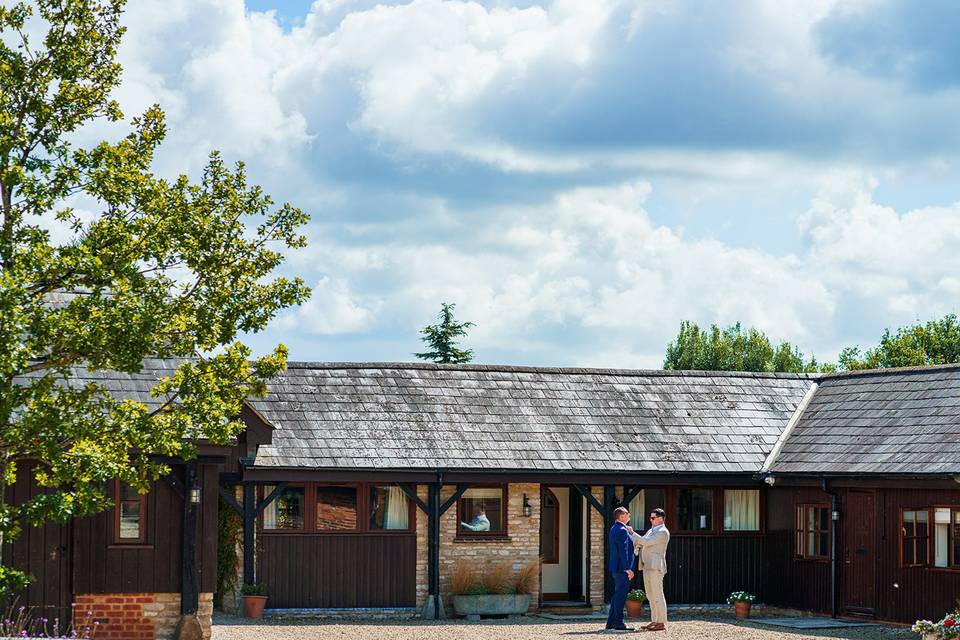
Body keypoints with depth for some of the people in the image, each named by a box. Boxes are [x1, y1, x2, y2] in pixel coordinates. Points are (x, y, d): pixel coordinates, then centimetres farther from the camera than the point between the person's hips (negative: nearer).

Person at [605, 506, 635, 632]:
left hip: (616, 568, 10)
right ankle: (618, 623, -6)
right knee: (621, 595, -7)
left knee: (617, 595, 15)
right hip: (622, 568, -10)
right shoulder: (622, 530, -16)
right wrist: (628, 568, -21)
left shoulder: (614, 529, 15)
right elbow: (623, 551, -21)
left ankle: (611, 622, 17)